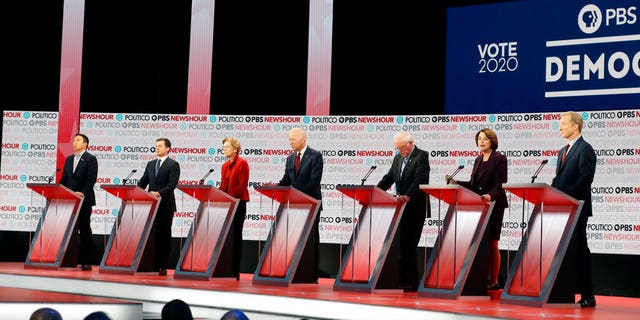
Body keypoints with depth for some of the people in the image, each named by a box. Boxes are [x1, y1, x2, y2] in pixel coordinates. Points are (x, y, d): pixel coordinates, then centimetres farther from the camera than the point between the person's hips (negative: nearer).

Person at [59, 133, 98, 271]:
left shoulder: (91, 159, -3)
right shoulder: (69, 159, 17)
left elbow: (92, 179, -12)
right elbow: (64, 179, 16)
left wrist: (82, 193, -23)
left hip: (84, 200, -5)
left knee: (85, 230, 0)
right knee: (71, 229, 4)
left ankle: (86, 261, 3)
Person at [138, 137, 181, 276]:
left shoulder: (173, 164, -3)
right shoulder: (150, 164, 16)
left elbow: (172, 184, -14)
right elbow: (143, 181, 12)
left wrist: (159, 193, -26)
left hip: (165, 205, -5)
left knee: (164, 235, 1)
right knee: (152, 234, 5)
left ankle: (163, 267, 3)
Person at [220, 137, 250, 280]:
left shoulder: (242, 163, -7)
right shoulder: (225, 166, 17)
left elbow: (242, 185, -14)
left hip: (237, 204, -7)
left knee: (235, 236, -3)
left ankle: (235, 272, 1)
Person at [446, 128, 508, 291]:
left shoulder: (499, 159, -7)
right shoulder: (478, 160, 16)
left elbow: (500, 184, -15)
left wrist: (490, 195, -32)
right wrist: (456, 183, 4)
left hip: (493, 205, -7)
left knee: (491, 243, -4)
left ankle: (493, 281, 1)